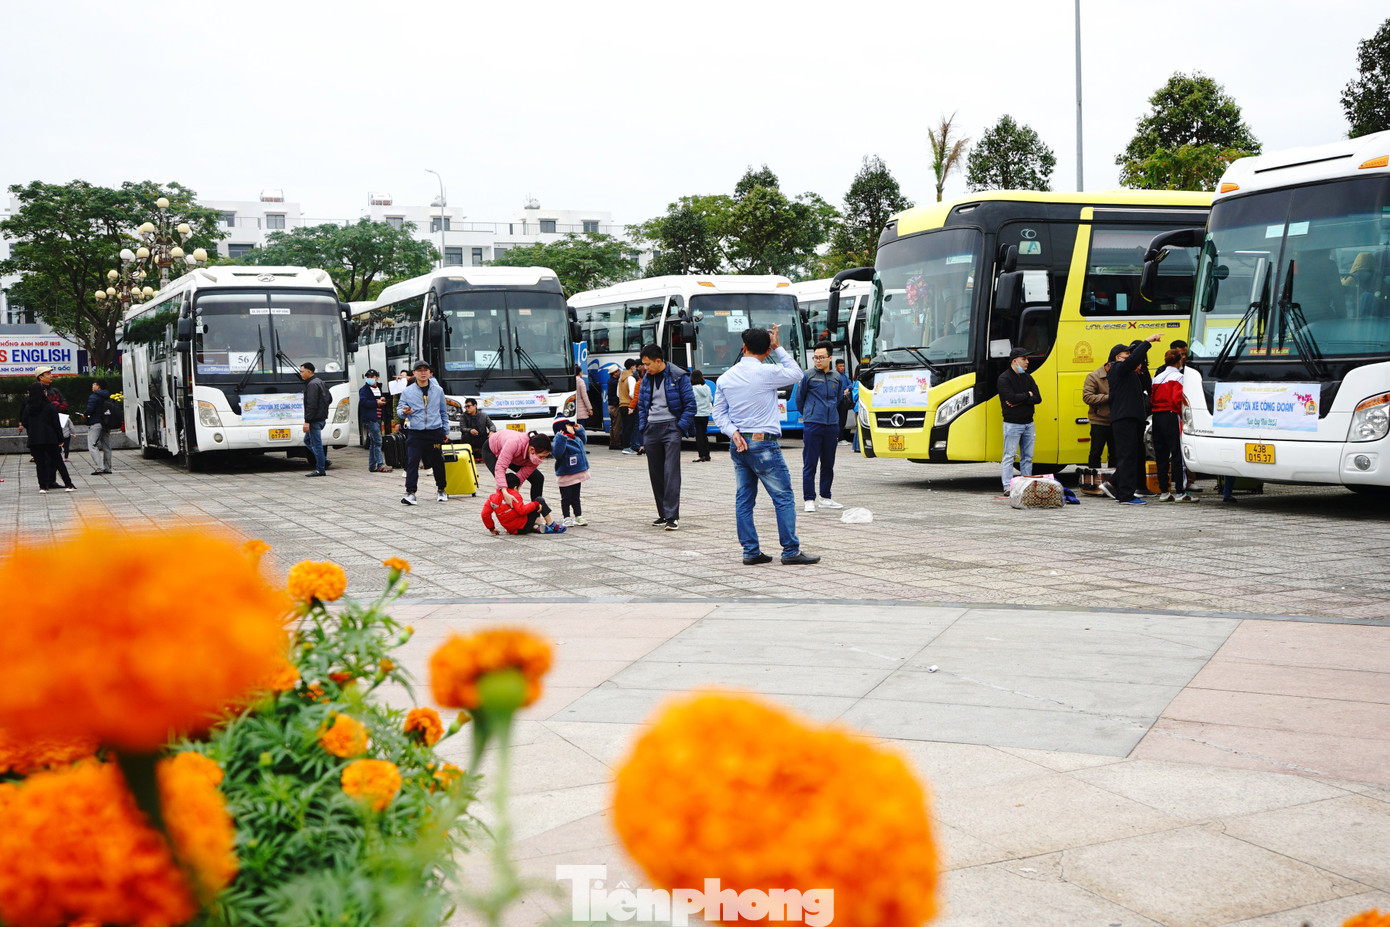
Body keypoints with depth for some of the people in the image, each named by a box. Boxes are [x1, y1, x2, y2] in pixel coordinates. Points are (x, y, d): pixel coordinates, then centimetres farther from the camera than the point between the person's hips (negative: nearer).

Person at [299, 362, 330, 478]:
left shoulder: (312, 385, -15)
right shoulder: (320, 382, 16)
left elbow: (311, 405, -22)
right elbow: (328, 400, 22)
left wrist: (307, 421, -22)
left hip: (315, 420, -11)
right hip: (322, 418, 11)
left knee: (316, 443, -5)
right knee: (307, 440, 20)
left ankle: (320, 470, -2)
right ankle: (324, 459, 13)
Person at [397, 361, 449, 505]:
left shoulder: (438, 390, 10)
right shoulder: (408, 391, 5)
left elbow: (443, 412, 18)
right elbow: (399, 408, 10)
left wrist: (446, 431, 17)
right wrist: (404, 412, -14)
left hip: (434, 432, 1)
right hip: (415, 433, -1)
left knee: (437, 462, 9)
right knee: (412, 462, -10)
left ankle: (441, 490, 26)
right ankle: (410, 492, -11)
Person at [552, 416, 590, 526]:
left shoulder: (576, 438, 8)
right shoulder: (561, 441, -20)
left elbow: (583, 440, 29)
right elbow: (557, 454, -36)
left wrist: (579, 430, 16)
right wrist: (561, 439, -42)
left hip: (578, 475, 8)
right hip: (566, 477, -8)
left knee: (576, 497, 18)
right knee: (566, 498, 5)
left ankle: (579, 516, 25)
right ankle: (567, 518, 12)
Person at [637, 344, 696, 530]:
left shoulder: (678, 376, -4)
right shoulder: (646, 379, 13)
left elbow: (690, 403, -3)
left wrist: (681, 426, -11)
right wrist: (643, 428, 9)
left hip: (671, 427, -6)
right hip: (651, 429, 6)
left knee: (671, 472, -12)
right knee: (655, 473, 6)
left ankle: (672, 516, -14)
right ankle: (663, 514, 15)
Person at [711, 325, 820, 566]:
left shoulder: (726, 377, 7)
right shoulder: (767, 373, -10)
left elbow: (719, 413, 7)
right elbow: (796, 374, 7)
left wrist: (733, 432, -3)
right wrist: (778, 347, 10)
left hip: (738, 444, 6)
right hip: (763, 443, -6)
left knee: (744, 499, 8)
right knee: (783, 497, 0)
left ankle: (751, 551, 10)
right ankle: (791, 550, 0)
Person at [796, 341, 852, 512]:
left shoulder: (837, 378, 9)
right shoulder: (808, 376, -2)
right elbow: (799, 398, 8)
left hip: (832, 425, 4)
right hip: (812, 426, -4)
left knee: (828, 464, 11)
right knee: (810, 464, -3)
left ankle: (825, 498, 20)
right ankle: (809, 499, 2)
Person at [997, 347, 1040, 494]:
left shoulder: (1028, 377, 13)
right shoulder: (1004, 378, -7)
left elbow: (1037, 398, 2)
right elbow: (1011, 397, -21)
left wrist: (1019, 401, -12)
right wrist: (1027, 395, -6)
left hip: (1028, 423, 7)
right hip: (1012, 424, -7)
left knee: (1027, 456, 9)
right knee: (1009, 456, -5)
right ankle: (1008, 486, -5)